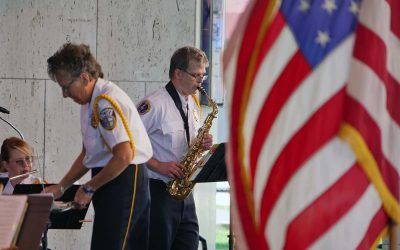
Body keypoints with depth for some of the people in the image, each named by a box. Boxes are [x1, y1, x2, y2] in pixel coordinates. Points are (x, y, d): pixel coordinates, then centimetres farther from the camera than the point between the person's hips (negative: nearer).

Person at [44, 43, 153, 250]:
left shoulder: (106, 102, -17)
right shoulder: (90, 102, 14)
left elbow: (123, 156, -24)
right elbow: (87, 154, 23)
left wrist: (89, 188, -15)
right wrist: (60, 188, 16)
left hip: (124, 181, -10)